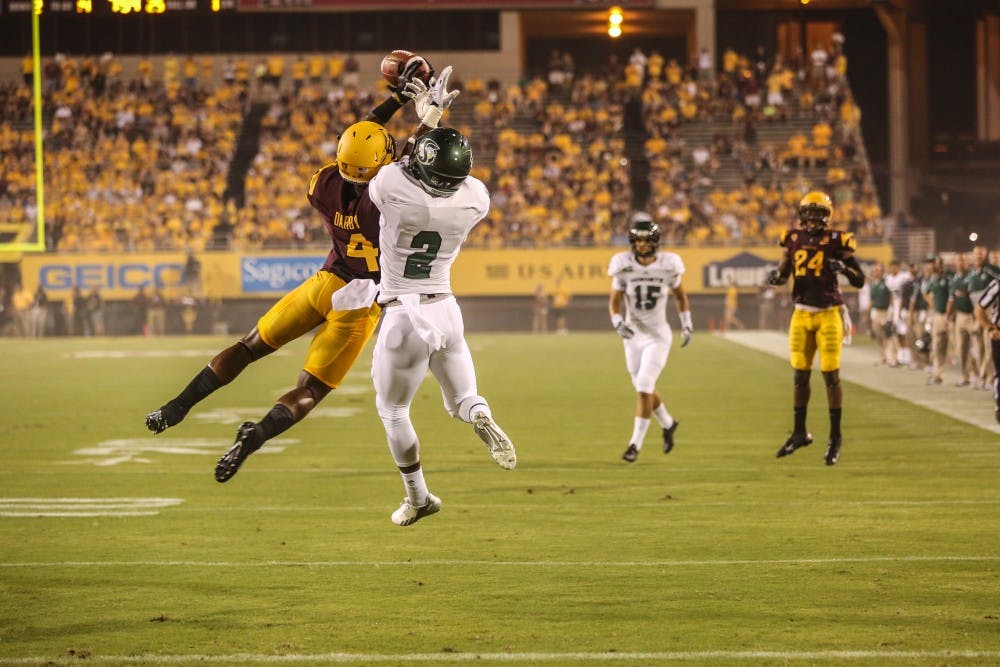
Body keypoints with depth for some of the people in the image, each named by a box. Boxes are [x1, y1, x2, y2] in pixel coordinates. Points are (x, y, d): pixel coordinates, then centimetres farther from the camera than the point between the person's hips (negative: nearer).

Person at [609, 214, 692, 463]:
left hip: (657, 336, -3)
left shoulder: (667, 266, -9)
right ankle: (668, 423, 42)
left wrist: (687, 325, 5)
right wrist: (618, 323, -21)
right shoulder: (624, 267, -9)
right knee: (644, 389, 14)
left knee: (644, 387, -13)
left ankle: (636, 443, -5)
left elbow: (680, 295, 8)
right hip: (633, 336, 3)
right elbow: (614, 302, -3)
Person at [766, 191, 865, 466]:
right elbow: (784, 272, 17)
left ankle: (835, 436, 4)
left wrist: (844, 268, -23)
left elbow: (860, 281, -4)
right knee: (800, 374, 9)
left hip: (828, 314, -4)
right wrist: (775, 277, -6)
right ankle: (799, 433, 22)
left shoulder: (836, 241, -6)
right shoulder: (794, 239, 5)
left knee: (831, 375, -5)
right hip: (802, 314, 4)